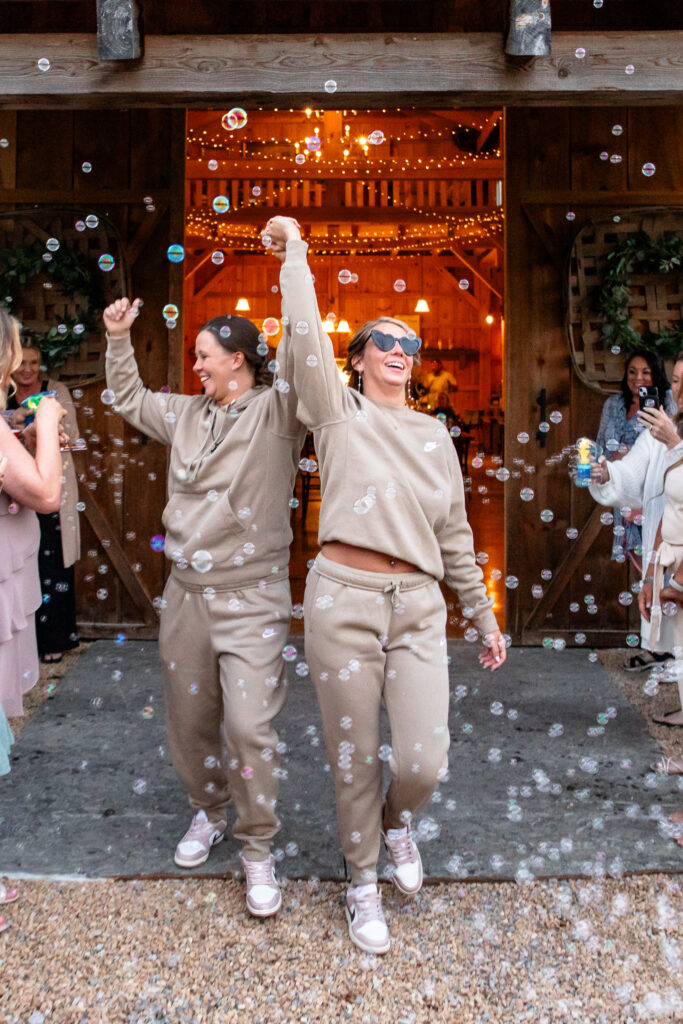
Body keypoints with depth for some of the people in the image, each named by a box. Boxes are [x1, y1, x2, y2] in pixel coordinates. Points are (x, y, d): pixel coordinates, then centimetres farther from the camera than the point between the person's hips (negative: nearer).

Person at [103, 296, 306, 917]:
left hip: (251, 597, -6)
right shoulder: (187, 415, 12)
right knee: (189, 719, 15)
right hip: (186, 592, 6)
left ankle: (258, 848, 9)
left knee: (250, 725, -11)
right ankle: (209, 810, 40)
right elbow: (129, 399, 27)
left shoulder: (275, 410, -6)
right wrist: (119, 339, 21)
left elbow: (301, 362, -23)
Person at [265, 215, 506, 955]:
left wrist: (485, 619, 18)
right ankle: (362, 882, 32)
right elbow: (305, 333, -9)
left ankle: (396, 819, 33)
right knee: (353, 759, 8)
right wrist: (294, 250, 0)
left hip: (418, 608, 3)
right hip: (343, 598, -2)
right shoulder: (340, 413, 6)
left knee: (424, 762, -4)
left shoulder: (435, 435, 15)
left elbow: (455, 537, 17)